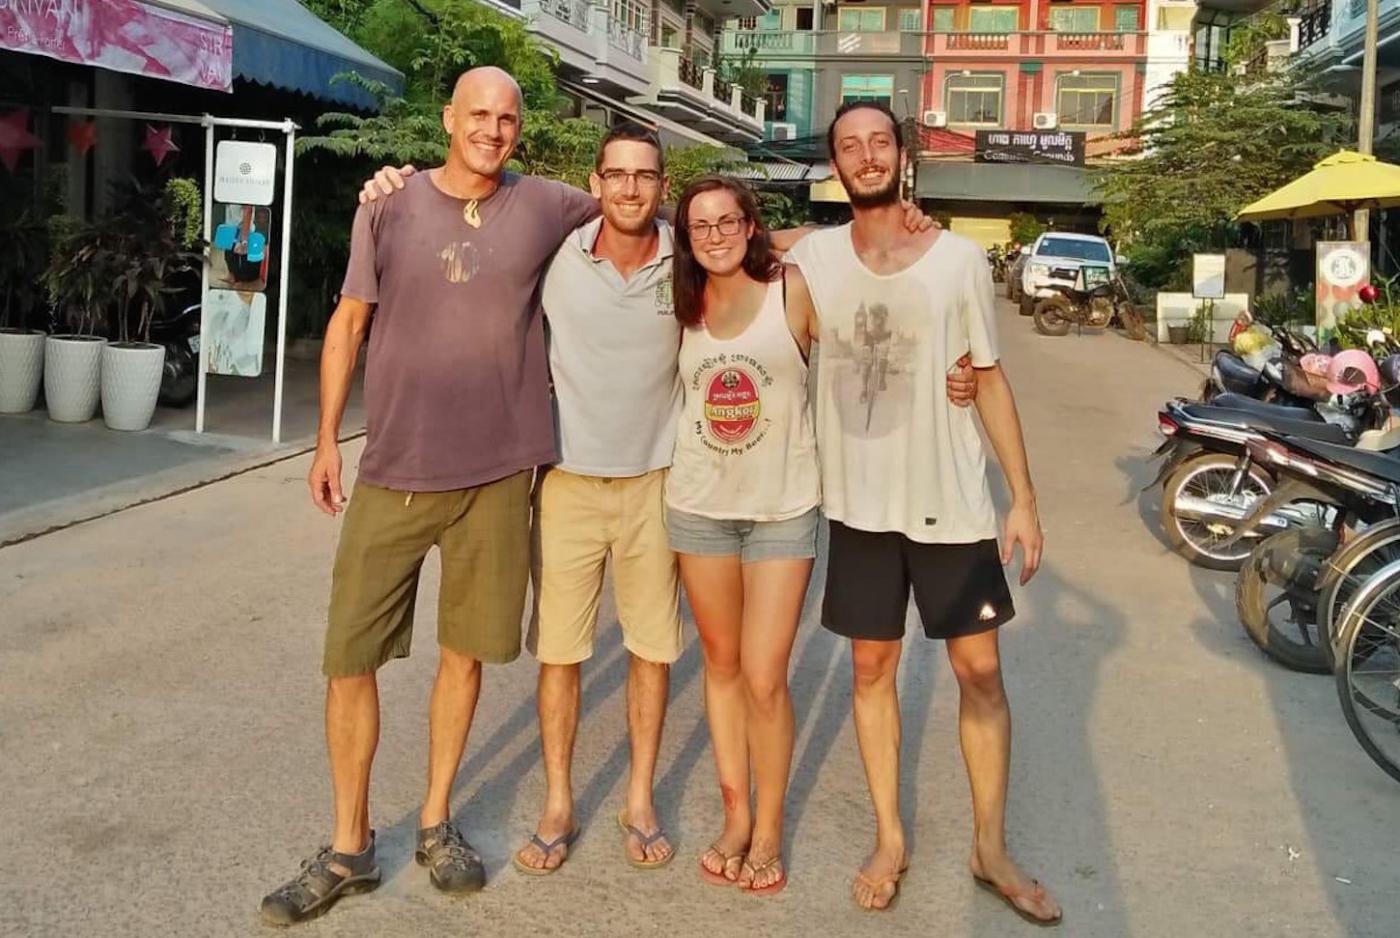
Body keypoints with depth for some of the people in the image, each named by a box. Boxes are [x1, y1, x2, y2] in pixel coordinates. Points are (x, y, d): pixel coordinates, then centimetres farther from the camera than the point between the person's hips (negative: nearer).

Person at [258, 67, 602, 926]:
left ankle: (437, 823, 30)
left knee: (466, 651, 11)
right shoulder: (390, 205, 1)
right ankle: (349, 848, 19)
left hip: (496, 473, 1)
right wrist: (328, 437, 5)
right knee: (350, 658, 1)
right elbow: (349, 322, 6)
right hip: (393, 471, 0)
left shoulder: (547, 206, 2)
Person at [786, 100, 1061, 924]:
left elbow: (991, 381, 2)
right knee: (873, 667, 10)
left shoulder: (960, 258, -3)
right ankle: (890, 839, 25)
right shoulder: (812, 258, -1)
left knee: (980, 668, 6)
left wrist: (1025, 498, -1)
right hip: (859, 500, 1)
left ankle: (991, 847, 22)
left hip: (953, 497, 0)